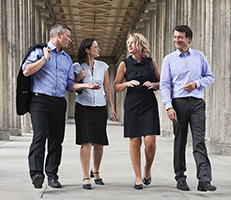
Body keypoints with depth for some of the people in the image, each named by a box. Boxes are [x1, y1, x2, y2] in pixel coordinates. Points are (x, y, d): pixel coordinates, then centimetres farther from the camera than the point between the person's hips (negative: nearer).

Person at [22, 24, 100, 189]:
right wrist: (45, 58, -5)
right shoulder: (40, 51, 6)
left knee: (56, 139, 3)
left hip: (59, 103, 5)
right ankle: (36, 174, -24)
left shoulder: (67, 59, 22)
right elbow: (26, 71, -7)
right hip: (40, 101, -5)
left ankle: (52, 175, 9)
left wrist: (86, 85, 5)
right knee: (40, 136, -18)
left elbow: (69, 84, 21)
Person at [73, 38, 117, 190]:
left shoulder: (102, 66, 8)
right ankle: (86, 177, -5)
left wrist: (112, 107, 5)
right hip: (83, 107, -2)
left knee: (99, 143, 3)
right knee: (86, 142, -10)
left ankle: (96, 171, 25)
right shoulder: (77, 67, 1)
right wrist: (79, 78, -11)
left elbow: (107, 88, 10)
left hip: (100, 108, 3)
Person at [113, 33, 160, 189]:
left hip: (150, 105, 0)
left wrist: (153, 85, -6)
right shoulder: (125, 64, 5)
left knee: (150, 141, -9)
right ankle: (138, 177, 11)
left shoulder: (151, 63, 7)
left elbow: (161, 82, 15)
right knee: (135, 141, -1)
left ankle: (148, 169, 18)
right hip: (132, 105, 0)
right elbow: (116, 87, 8)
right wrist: (127, 83, -10)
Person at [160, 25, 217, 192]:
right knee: (180, 141, 5)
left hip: (197, 103, 0)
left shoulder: (199, 56, 10)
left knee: (199, 141, -8)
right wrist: (169, 107, -9)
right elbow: (164, 85, 2)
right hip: (179, 103, 0)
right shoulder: (169, 59, 6)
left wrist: (197, 83, -6)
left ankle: (204, 180, -13)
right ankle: (180, 178, 15)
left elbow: (210, 77, 15)